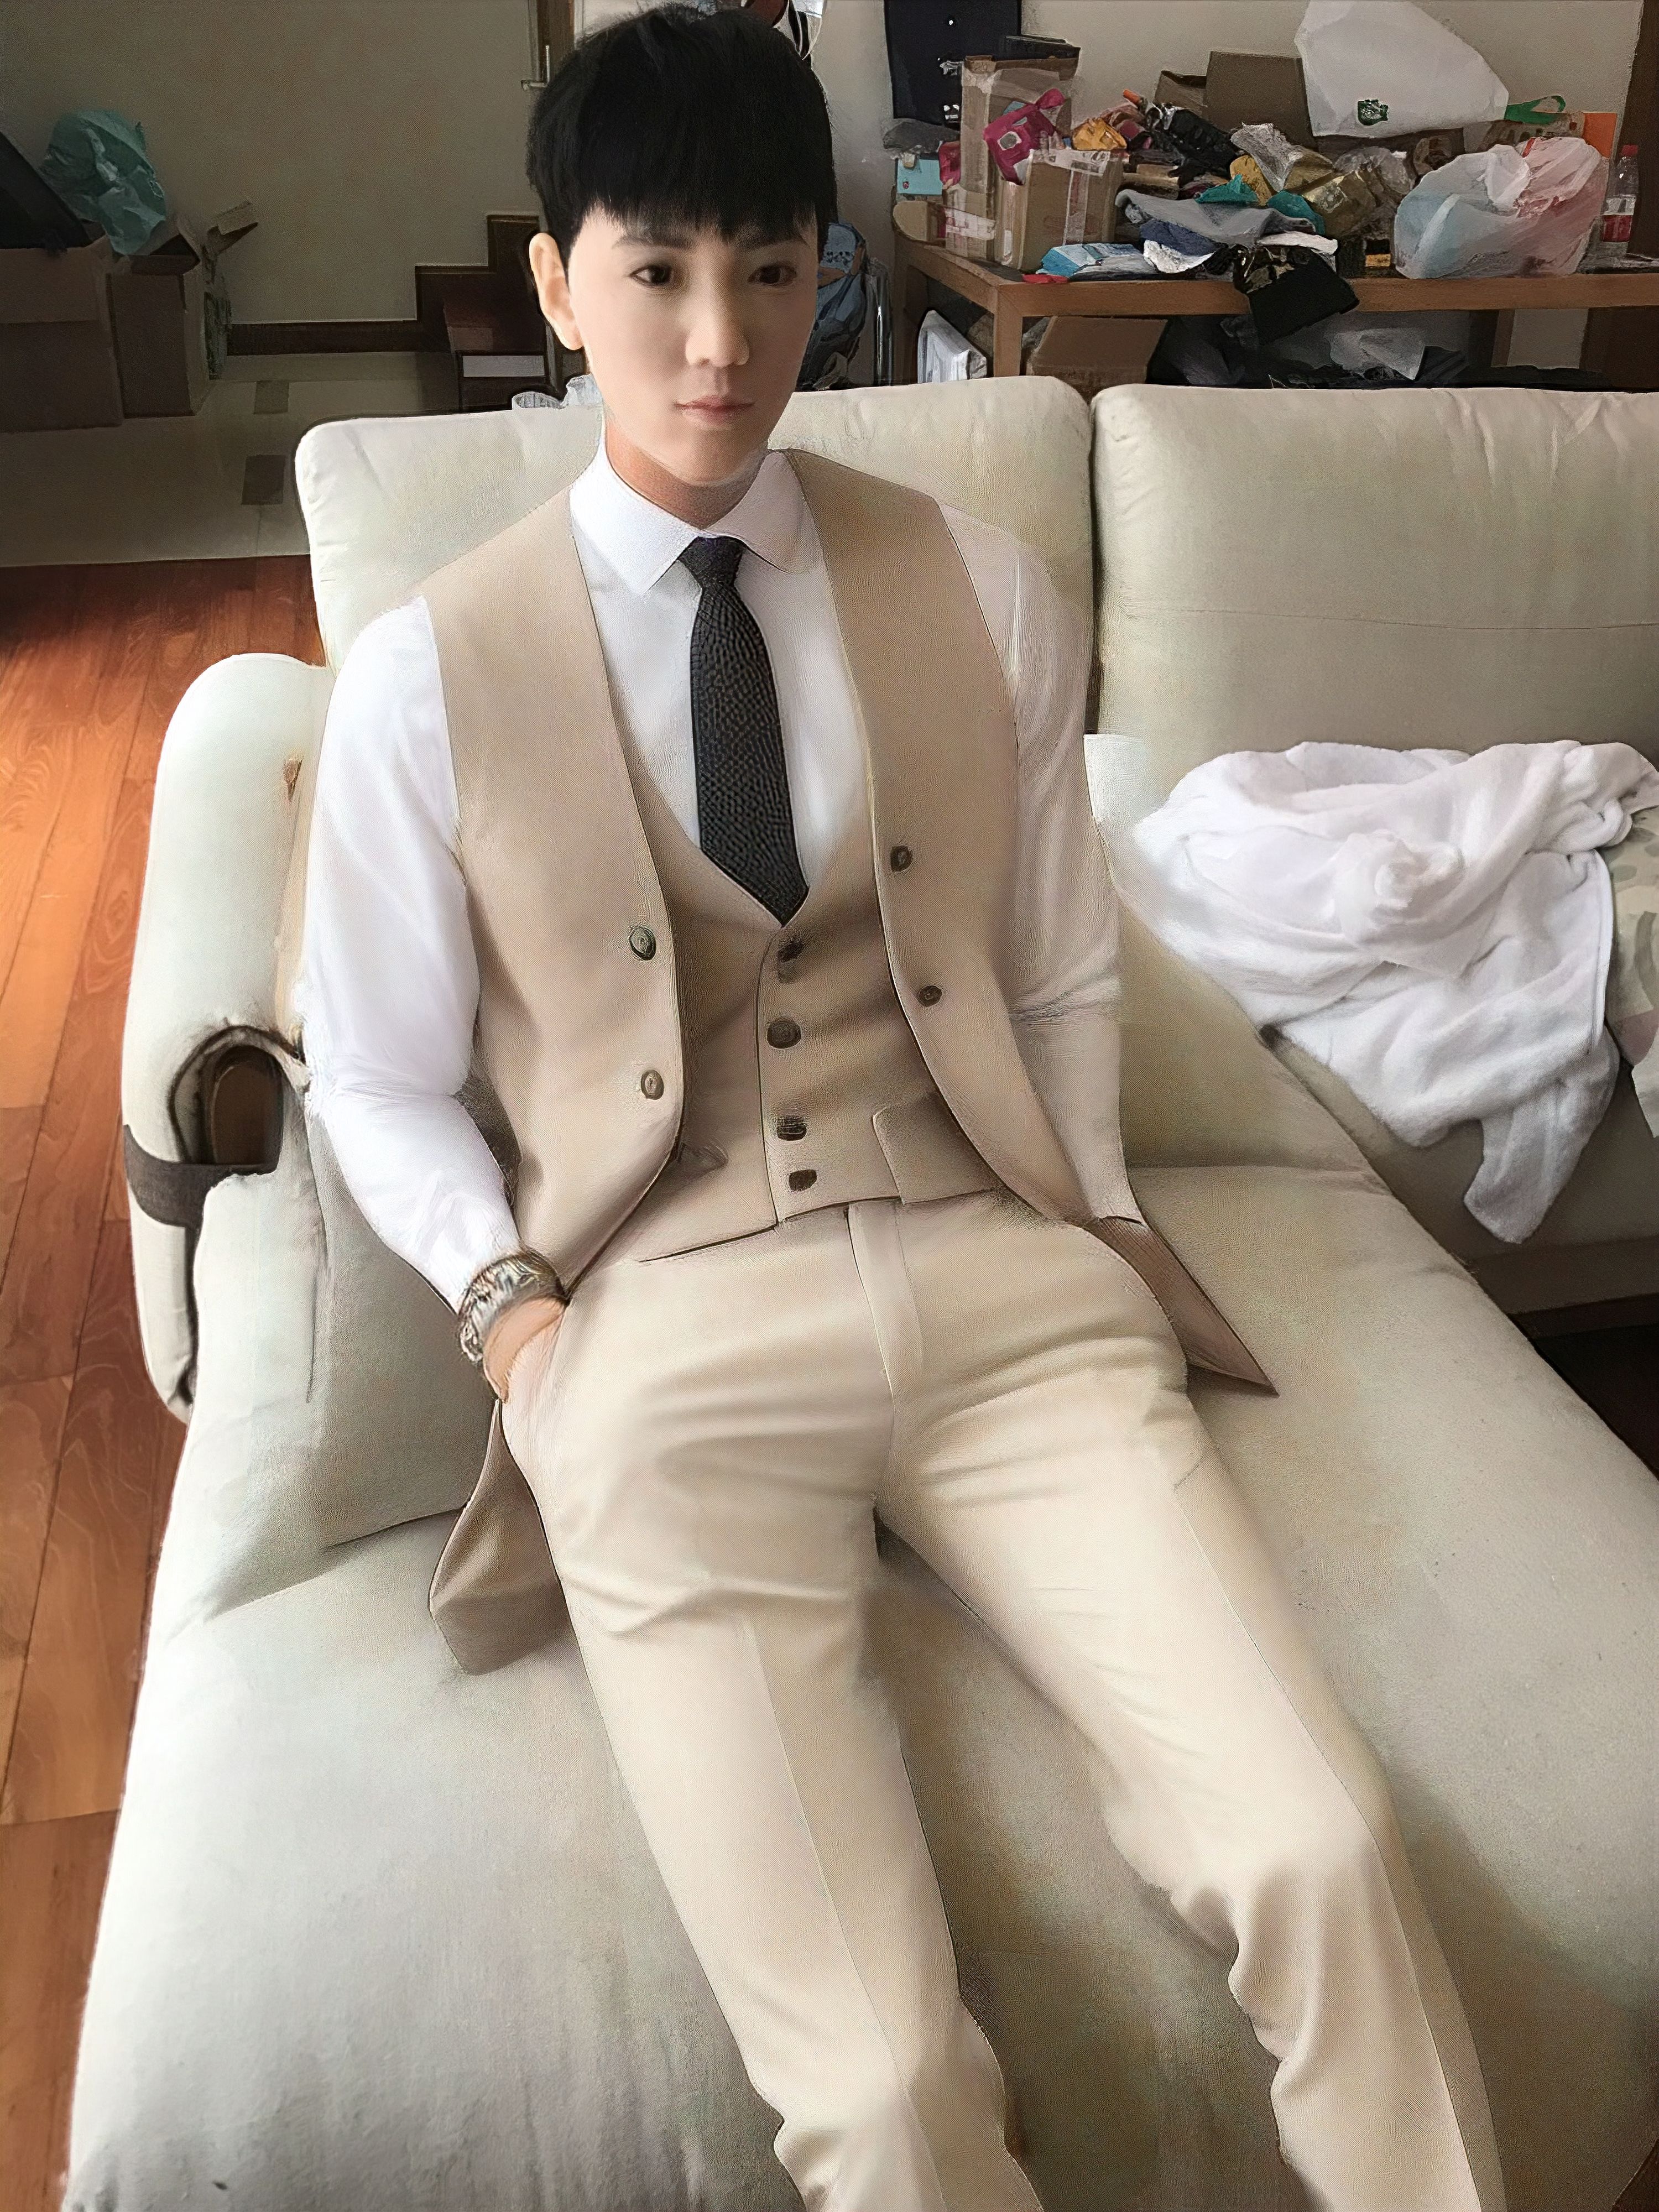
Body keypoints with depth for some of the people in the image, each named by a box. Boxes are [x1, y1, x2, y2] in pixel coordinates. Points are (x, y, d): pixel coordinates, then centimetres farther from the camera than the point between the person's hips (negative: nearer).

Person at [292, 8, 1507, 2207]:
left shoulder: (986, 592, 7)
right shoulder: (426, 673, 2)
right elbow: (381, 1079, 10)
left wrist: (1089, 1255, 4)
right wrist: (509, 1302, -5)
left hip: (991, 1273, 2)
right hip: (663, 1332, -1)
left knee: (1327, 1858, -18)